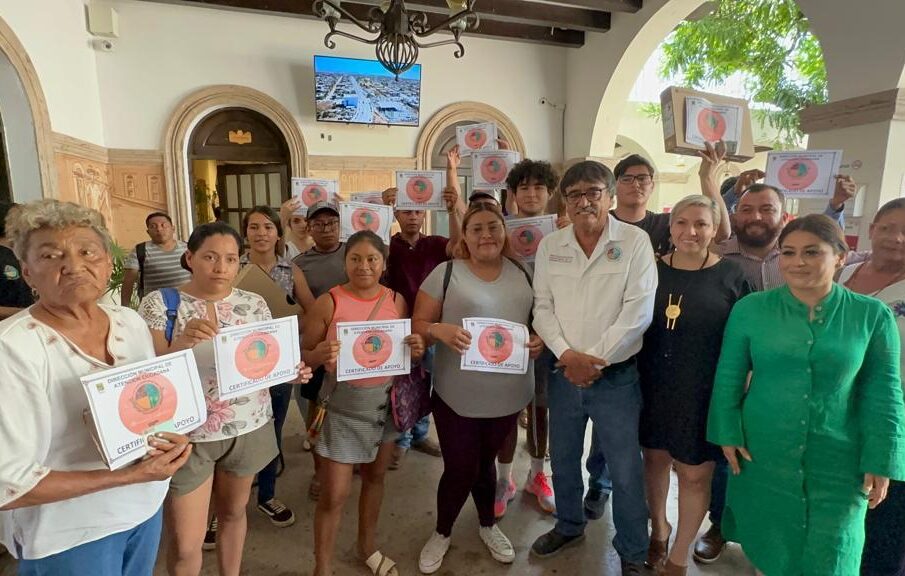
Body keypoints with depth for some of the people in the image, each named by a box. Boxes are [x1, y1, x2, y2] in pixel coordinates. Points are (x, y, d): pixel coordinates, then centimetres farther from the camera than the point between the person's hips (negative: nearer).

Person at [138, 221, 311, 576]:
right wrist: (181, 342, -34)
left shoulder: (254, 304, 0)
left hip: (249, 428, 3)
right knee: (185, 541, 5)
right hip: (187, 432, -2)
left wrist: (293, 372, -16)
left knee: (234, 512, 22)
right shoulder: (159, 303, -8)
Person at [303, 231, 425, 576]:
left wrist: (416, 350, -14)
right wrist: (321, 354, -29)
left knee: (375, 477, 21)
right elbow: (303, 358, -8)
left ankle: (367, 547, 45)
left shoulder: (396, 300, -2)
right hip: (342, 406, -4)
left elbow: (408, 352, 9)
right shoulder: (328, 303, -13)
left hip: (386, 402, 4)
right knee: (334, 495, 3)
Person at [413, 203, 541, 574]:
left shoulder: (522, 274, 4)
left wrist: (540, 340, -9)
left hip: (508, 394, 3)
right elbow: (418, 324, -7)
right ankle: (442, 533, 37)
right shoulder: (446, 273, -7)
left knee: (485, 462, 21)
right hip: (457, 394, -3)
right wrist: (440, 330, -27)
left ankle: (488, 525, 48)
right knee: (459, 468, 7)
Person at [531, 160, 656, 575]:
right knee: (563, 459, 19)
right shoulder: (549, 246, 3)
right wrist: (566, 354, -12)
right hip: (562, 373, 4)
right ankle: (569, 526, 44)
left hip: (615, 375, -3)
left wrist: (594, 359, -14)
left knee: (625, 471, 7)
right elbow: (542, 307, 1)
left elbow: (638, 312, -13)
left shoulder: (635, 241, -7)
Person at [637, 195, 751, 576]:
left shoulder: (731, 276, -5)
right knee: (655, 458, 17)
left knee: (695, 473, 7)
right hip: (653, 386, 2)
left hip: (703, 392, -2)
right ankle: (658, 529, 43)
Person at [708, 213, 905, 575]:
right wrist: (728, 435, -4)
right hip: (761, 452, 0)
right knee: (766, 545, 16)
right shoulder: (750, 309, -7)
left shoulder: (872, 315, -5)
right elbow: (728, 378, -2)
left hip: (837, 460, 0)